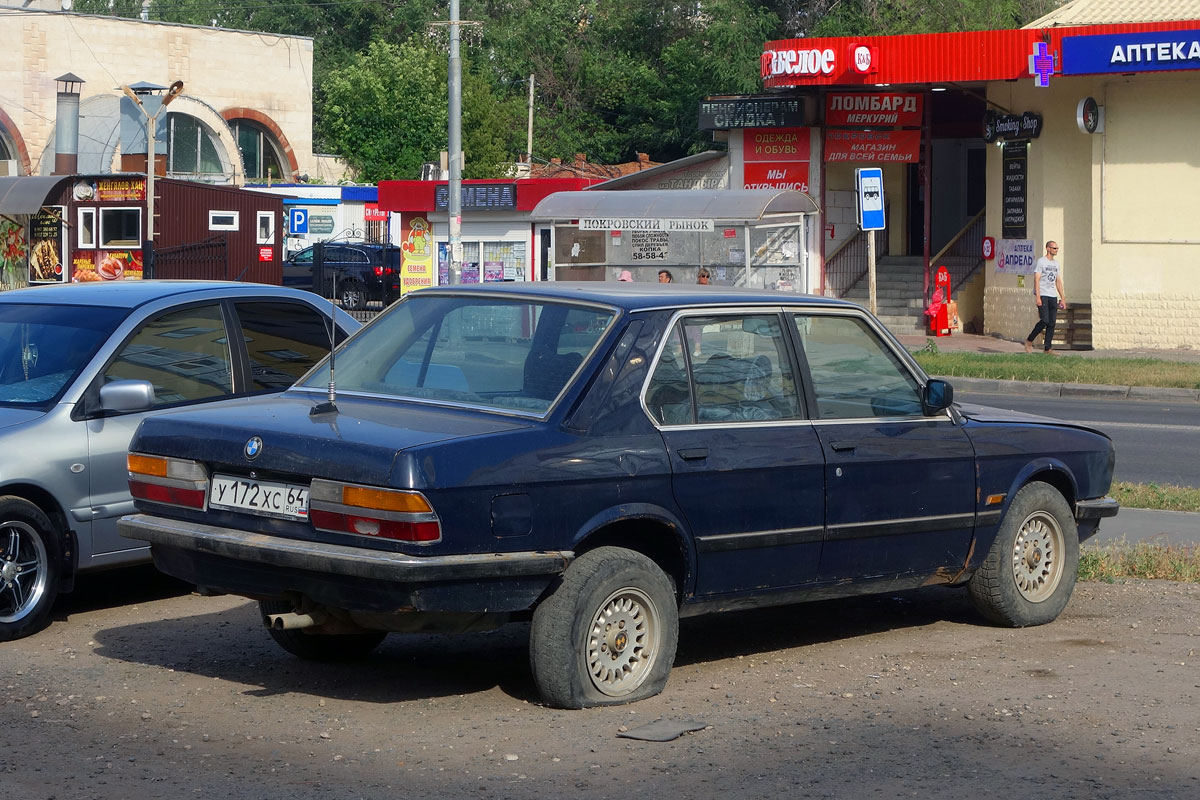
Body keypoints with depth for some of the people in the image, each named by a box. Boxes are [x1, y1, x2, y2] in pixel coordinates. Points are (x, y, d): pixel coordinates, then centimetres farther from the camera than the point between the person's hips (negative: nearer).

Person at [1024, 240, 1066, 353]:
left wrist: (1063, 298, 14)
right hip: (1042, 295, -7)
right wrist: (1038, 297, -19)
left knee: (1051, 323, 1)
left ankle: (1047, 349, 2)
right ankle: (1029, 340, 3)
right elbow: (1036, 280, -10)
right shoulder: (1041, 262, -4)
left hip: (1053, 296, 7)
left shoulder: (1056, 264, 17)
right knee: (1044, 321, -15)